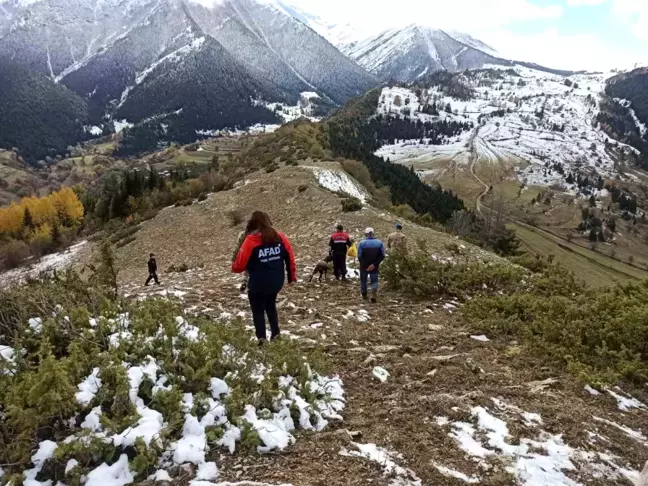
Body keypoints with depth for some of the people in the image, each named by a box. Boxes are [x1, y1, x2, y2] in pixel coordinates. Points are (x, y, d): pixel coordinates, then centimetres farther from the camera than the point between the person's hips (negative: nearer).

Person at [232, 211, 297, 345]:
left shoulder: (251, 240, -15)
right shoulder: (280, 237, -2)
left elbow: (240, 264, -12)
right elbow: (290, 257, 3)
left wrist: (234, 267, 11)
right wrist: (292, 276, 16)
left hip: (258, 284, -5)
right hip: (276, 282, 5)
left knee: (258, 310, 13)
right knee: (270, 305, 27)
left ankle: (262, 339, 7)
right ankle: (275, 333, 26)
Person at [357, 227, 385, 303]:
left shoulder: (362, 243, -9)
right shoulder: (379, 242, -2)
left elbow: (359, 256, -13)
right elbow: (382, 255, -7)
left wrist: (364, 265, -9)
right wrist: (375, 264, -11)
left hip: (364, 266, -1)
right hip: (375, 267, 1)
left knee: (363, 280, 19)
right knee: (374, 281, 10)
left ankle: (364, 295, 30)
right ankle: (374, 294, -15)